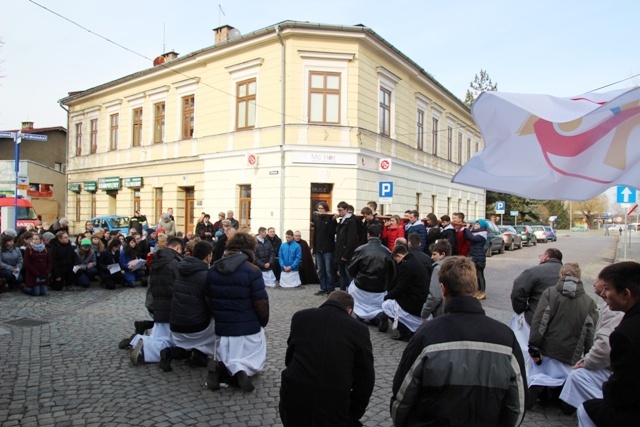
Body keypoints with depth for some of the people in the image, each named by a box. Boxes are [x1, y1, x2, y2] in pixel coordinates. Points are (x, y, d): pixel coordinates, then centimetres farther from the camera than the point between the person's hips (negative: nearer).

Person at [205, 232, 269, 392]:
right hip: (249, 328, -4)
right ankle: (243, 369, -18)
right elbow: (261, 303, -13)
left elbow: (209, 300, 10)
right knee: (253, 362, 14)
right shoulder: (252, 270, -15)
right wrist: (263, 322, 4)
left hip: (222, 328, 4)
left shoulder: (212, 270, 2)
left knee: (227, 361, 22)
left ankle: (221, 367, -11)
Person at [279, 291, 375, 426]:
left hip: (294, 401, 2)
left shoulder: (300, 317, 3)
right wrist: (354, 414, 16)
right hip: (334, 413, -2)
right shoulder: (358, 329, -3)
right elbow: (365, 379, 2)